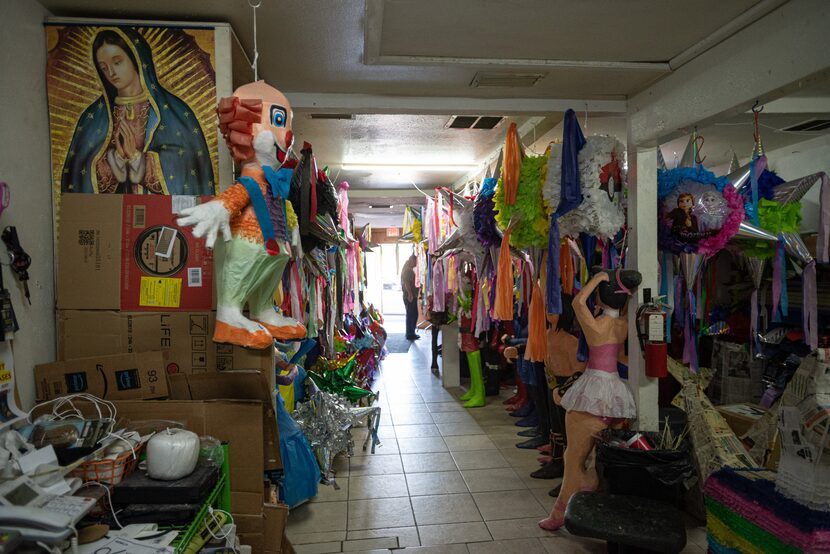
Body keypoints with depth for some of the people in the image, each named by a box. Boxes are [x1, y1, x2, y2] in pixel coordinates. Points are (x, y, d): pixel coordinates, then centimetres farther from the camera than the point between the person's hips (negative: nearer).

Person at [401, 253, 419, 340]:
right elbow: (406, 282, -24)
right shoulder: (408, 270, -14)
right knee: (412, 315, -7)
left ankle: (410, 333, 21)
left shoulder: (410, 270, 18)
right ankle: (410, 334, -3)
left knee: (411, 315, 14)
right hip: (410, 296, -10)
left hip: (411, 296, 10)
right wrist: (410, 294, -26)